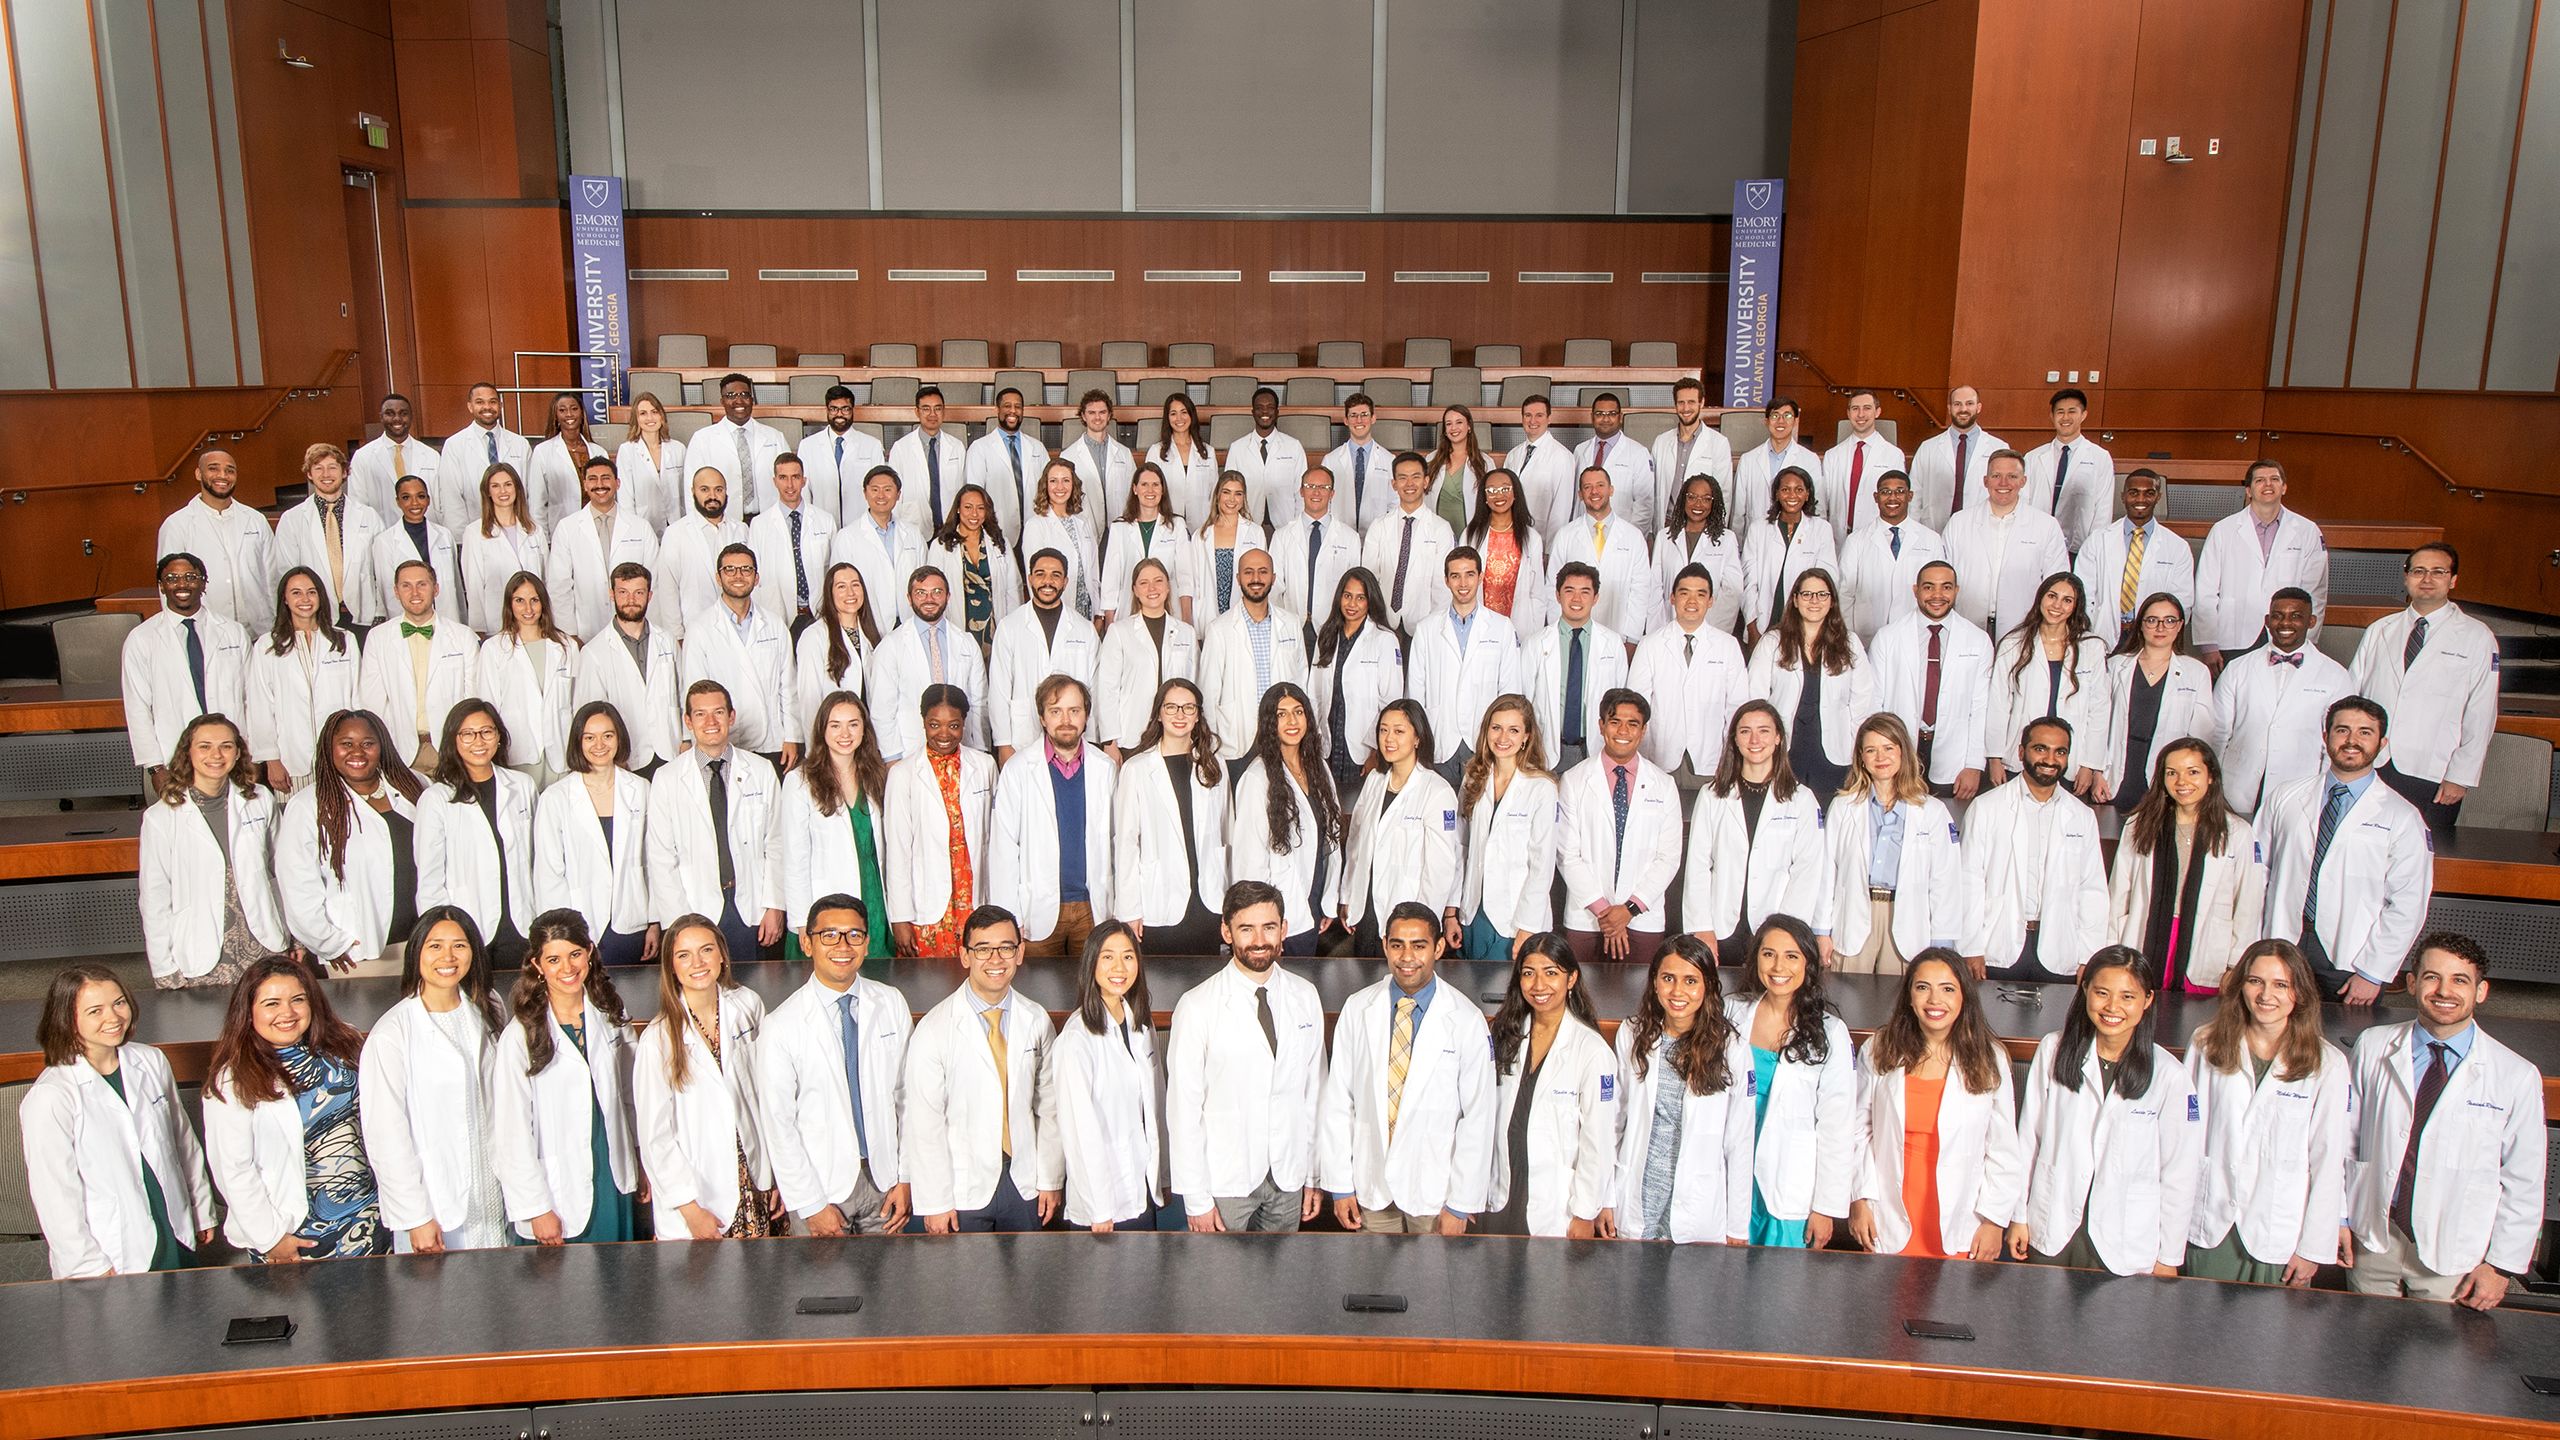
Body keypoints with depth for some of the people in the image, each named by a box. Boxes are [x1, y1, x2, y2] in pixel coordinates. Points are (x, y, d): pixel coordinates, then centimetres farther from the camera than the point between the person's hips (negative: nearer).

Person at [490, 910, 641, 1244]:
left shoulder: (611, 1017, 2)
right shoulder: (519, 1037, -14)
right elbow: (513, 1133, -11)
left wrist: (642, 1166, 12)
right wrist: (536, 1209, -9)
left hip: (616, 1184, 4)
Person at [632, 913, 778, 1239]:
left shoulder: (748, 1006, -3)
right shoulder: (658, 1041, -14)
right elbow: (655, 1138, -8)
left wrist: (780, 1172, 3)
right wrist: (691, 1208, -8)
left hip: (757, 1187, 3)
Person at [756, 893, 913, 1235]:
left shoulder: (892, 1005, -1)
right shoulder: (781, 1027, -12)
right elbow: (777, 1125, -9)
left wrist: (905, 1179, 1)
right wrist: (811, 1206, -8)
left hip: (883, 1177, 3)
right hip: (823, 1184, -3)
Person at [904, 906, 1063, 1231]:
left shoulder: (1036, 1021, 1)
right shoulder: (934, 1030, -12)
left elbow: (1049, 1104, 6)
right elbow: (923, 1121, -10)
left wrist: (1051, 1180, 5)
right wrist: (934, 1203, -10)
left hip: (1024, 1183, 3)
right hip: (963, 1191, -3)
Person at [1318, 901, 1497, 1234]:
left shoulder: (1466, 1019, -9)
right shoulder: (1357, 1009, -2)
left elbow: (1478, 1116, -7)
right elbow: (1337, 1101, 1)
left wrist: (1461, 1204, -8)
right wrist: (1340, 1185, -1)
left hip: (1435, 1191, -2)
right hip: (1371, 1184, 2)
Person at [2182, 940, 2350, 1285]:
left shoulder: (2327, 1064, -4)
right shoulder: (2206, 1045, 2)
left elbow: (2329, 1161, -3)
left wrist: (2314, 1247, -3)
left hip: (2279, 1238, -2)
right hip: (2209, 1228, 2)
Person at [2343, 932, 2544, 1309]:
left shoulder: (2517, 1076, -7)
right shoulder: (2373, 1047, -2)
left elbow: (2524, 1184, -1)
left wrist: (2502, 1264, -2)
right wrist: (2339, 1216, 5)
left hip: (2453, 1257, -1)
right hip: (2373, 1239, 2)